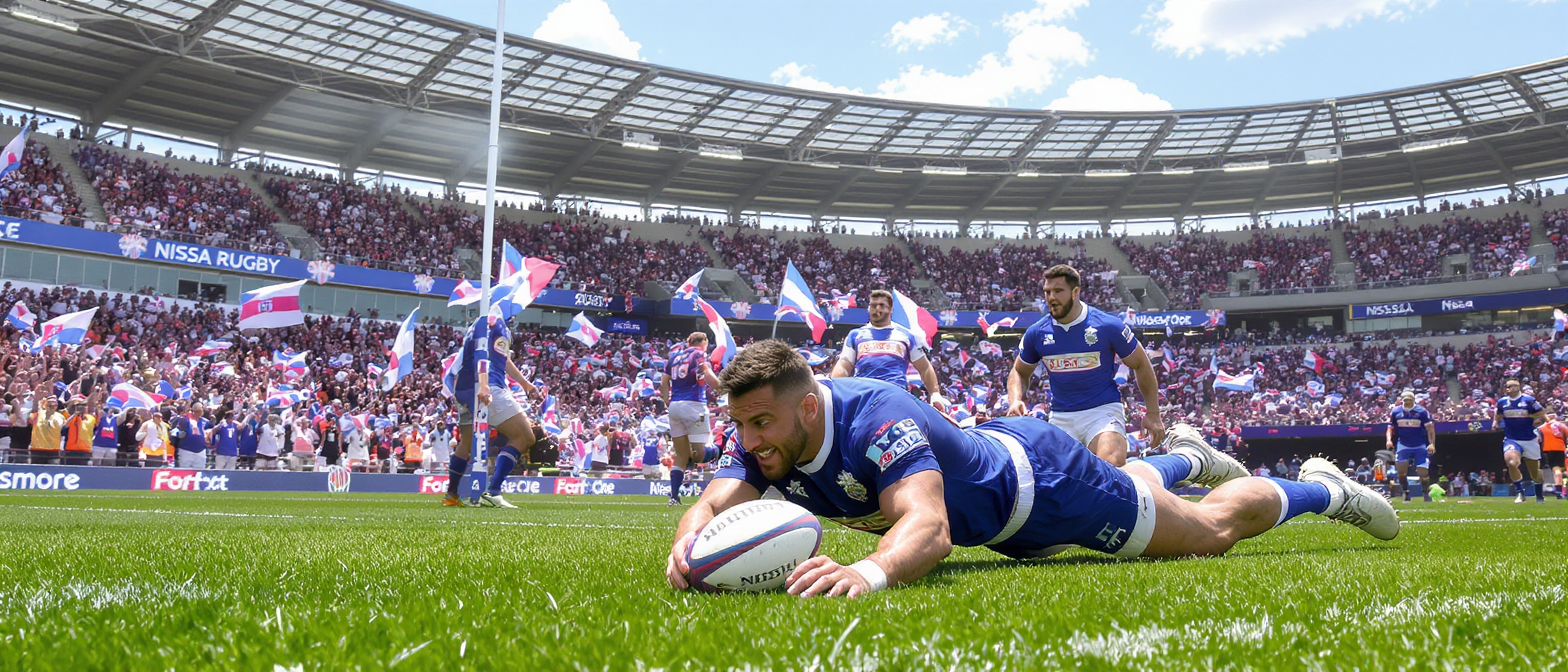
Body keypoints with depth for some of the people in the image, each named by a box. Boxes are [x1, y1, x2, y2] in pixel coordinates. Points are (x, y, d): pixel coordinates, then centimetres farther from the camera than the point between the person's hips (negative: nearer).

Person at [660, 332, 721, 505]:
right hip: (694, 405, -6)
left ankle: (674, 497, 4)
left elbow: (663, 385, 13)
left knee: (680, 456, 10)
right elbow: (710, 379, -13)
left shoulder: (674, 356, 19)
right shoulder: (699, 354, 2)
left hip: (674, 406, 6)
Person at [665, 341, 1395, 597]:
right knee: (1130, 495, 37)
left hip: (1040, 479, -7)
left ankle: (1320, 489, 40)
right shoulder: (765, 440, -20)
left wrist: (869, 571, -78)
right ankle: (1183, 458, 65)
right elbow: (713, 503, -30)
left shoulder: (876, 419, -43)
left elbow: (929, 526, -57)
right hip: (988, 450, 7)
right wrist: (689, 546, -53)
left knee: (1212, 529, 14)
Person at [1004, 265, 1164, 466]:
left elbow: (1141, 365, 3)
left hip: (1103, 410, -4)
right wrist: (1015, 401, -8)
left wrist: (1153, 414, 2)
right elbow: (1019, 372, 14)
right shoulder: (1036, 333, 0)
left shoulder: (1108, 326, -8)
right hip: (1060, 417, 4)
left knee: (1112, 465, -30)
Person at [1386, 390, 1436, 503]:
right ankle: (1406, 492, 8)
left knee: (1422, 472, -5)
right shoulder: (1396, 412, -1)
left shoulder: (1422, 411, -7)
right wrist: (1389, 440, -10)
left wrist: (1432, 444, -16)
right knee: (1401, 470, -10)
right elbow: (1390, 428, 6)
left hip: (1420, 446, -1)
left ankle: (1425, 493, 16)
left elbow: (1430, 428, -6)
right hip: (1403, 445, 1)